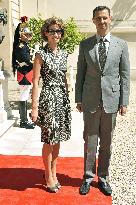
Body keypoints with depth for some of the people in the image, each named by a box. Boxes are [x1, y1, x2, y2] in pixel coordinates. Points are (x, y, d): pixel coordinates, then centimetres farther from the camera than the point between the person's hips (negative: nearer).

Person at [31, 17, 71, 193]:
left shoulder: (63, 54, 10)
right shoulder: (41, 55, -7)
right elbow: (35, 82, -10)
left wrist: (67, 99, 15)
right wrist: (34, 107, -14)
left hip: (63, 99, 6)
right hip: (48, 99, -6)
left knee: (58, 139, 13)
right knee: (49, 140, 2)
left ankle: (53, 172, 28)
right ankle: (48, 177, 19)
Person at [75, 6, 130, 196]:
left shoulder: (121, 45, 3)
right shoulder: (85, 44, 3)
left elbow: (125, 75, 2)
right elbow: (80, 73, 6)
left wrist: (124, 102, -2)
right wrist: (78, 99, 3)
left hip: (111, 100, 0)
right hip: (90, 101, 0)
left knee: (106, 142, 10)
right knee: (90, 141, 7)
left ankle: (103, 177, 26)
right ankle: (88, 177, 22)